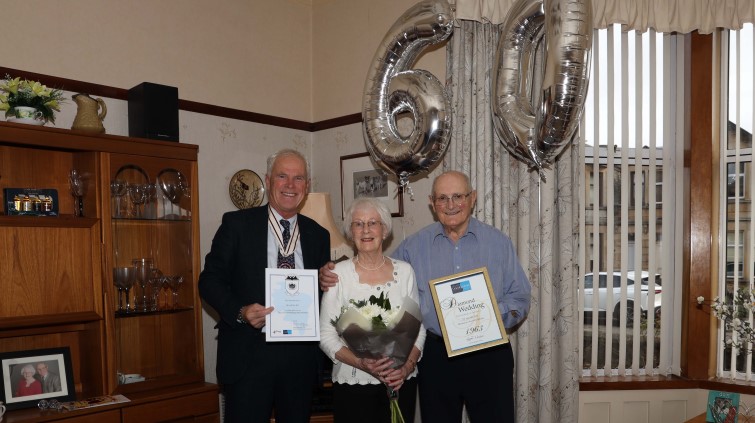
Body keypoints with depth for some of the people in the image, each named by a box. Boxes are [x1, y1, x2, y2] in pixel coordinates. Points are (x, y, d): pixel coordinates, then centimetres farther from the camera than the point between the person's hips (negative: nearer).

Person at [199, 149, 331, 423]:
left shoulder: (318, 235, 8)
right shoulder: (237, 224, -2)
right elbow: (210, 280, -1)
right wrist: (240, 311, -17)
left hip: (301, 356, 3)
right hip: (248, 354, -3)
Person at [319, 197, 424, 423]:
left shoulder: (404, 271, 3)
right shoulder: (338, 273, -5)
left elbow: (418, 327, 5)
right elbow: (326, 336, -5)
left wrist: (408, 366, -9)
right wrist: (361, 363, -18)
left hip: (402, 383, 3)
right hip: (353, 385, -2)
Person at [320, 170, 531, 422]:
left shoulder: (499, 243, 2)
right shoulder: (414, 246, 3)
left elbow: (520, 299, 2)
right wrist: (331, 276, -6)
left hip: (489, 355, 0)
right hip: (436, 355, 1)